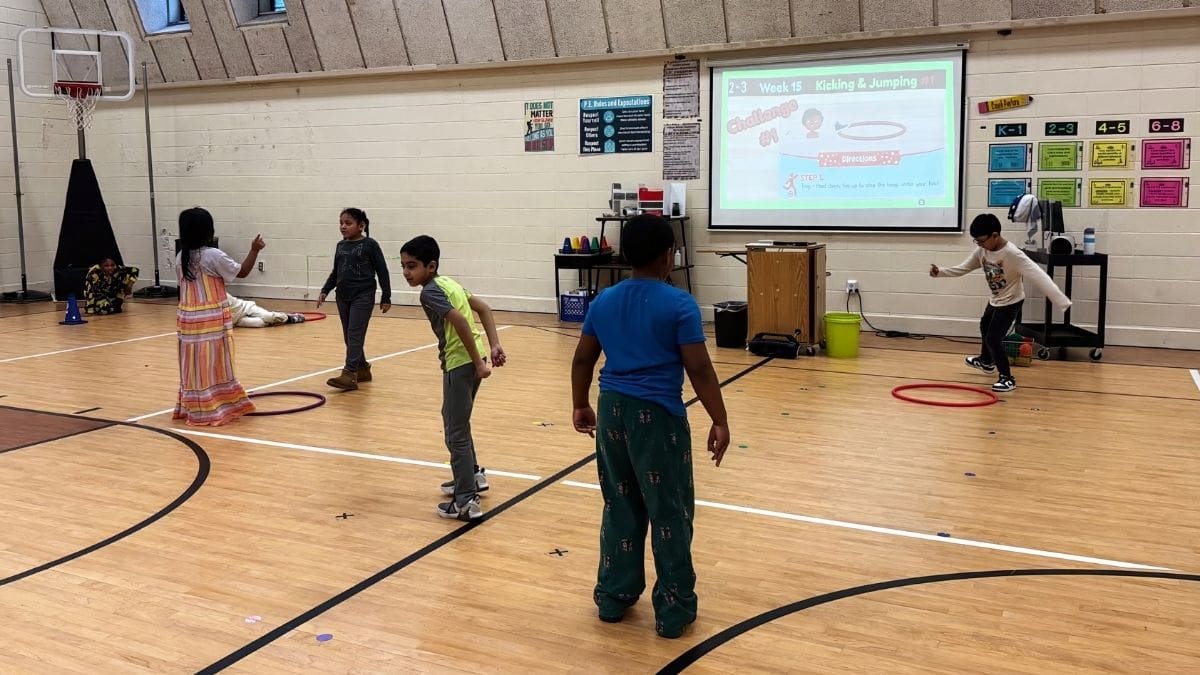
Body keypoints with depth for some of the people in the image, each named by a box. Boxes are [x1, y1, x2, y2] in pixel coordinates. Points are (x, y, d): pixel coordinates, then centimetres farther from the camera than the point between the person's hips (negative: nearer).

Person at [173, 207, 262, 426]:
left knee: (194, 365, 12)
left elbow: (184, 287, 12)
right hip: (212, 319, -6)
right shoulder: (213, 256, -14)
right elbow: (242, 272, -4)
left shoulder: (180, 257, 6)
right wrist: (254, 250, 7)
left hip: (187, 318, 6)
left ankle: (192, 407, 19)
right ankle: (212, 410, 5)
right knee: (213, 365, 1)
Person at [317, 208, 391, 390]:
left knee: (355, 334, -12)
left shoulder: (370, 245, -6)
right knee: (349, 336, 10)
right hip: (343, 297, 7)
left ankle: (349, 375, -16)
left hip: (363, 296, -7)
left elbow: (382, 272, -5)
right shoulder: (341, 246, 11)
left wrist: (386, 297, -5)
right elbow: (335, 273, 19)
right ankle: (362, 369, 24)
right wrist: (324, 291, 10)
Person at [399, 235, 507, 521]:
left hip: (460, 363, -9)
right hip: (471, 359, 9)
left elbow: (460, 321, -25)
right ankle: (473, 475, 40)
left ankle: (467, 502, 3)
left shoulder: (430, 291, -13)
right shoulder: (448, 282, 14)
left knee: (456, 433, -1)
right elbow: (483, 308, 14)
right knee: (455, 421, 27)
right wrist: (494, 347, 6)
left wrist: (477, 362, -22)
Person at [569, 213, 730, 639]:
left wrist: (580, 406, 22)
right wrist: (719, 422, -8)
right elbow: (698, 369, -14)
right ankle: (674, 610, 14)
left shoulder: (603, 301, 5)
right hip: (657, 414, -5)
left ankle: (613, 597, 27)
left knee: (620, 507, 18)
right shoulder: (679, 305, -11)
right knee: (670, 513, 6)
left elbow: (583, 359, 10)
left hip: (613, 409, 6)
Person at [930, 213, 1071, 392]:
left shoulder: (1012, 254, -34)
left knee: (993, 338, -12)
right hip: (995, 299, 9)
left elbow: (1038, 276, -38)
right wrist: (940, 271, -9)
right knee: (985, 326, 29)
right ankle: (986, 361, 55)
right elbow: (962, 268, 3)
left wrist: (1061, 301, -43)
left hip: (1011, 302, -9)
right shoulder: (981, 251, -11)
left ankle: (1007, 378, 0)